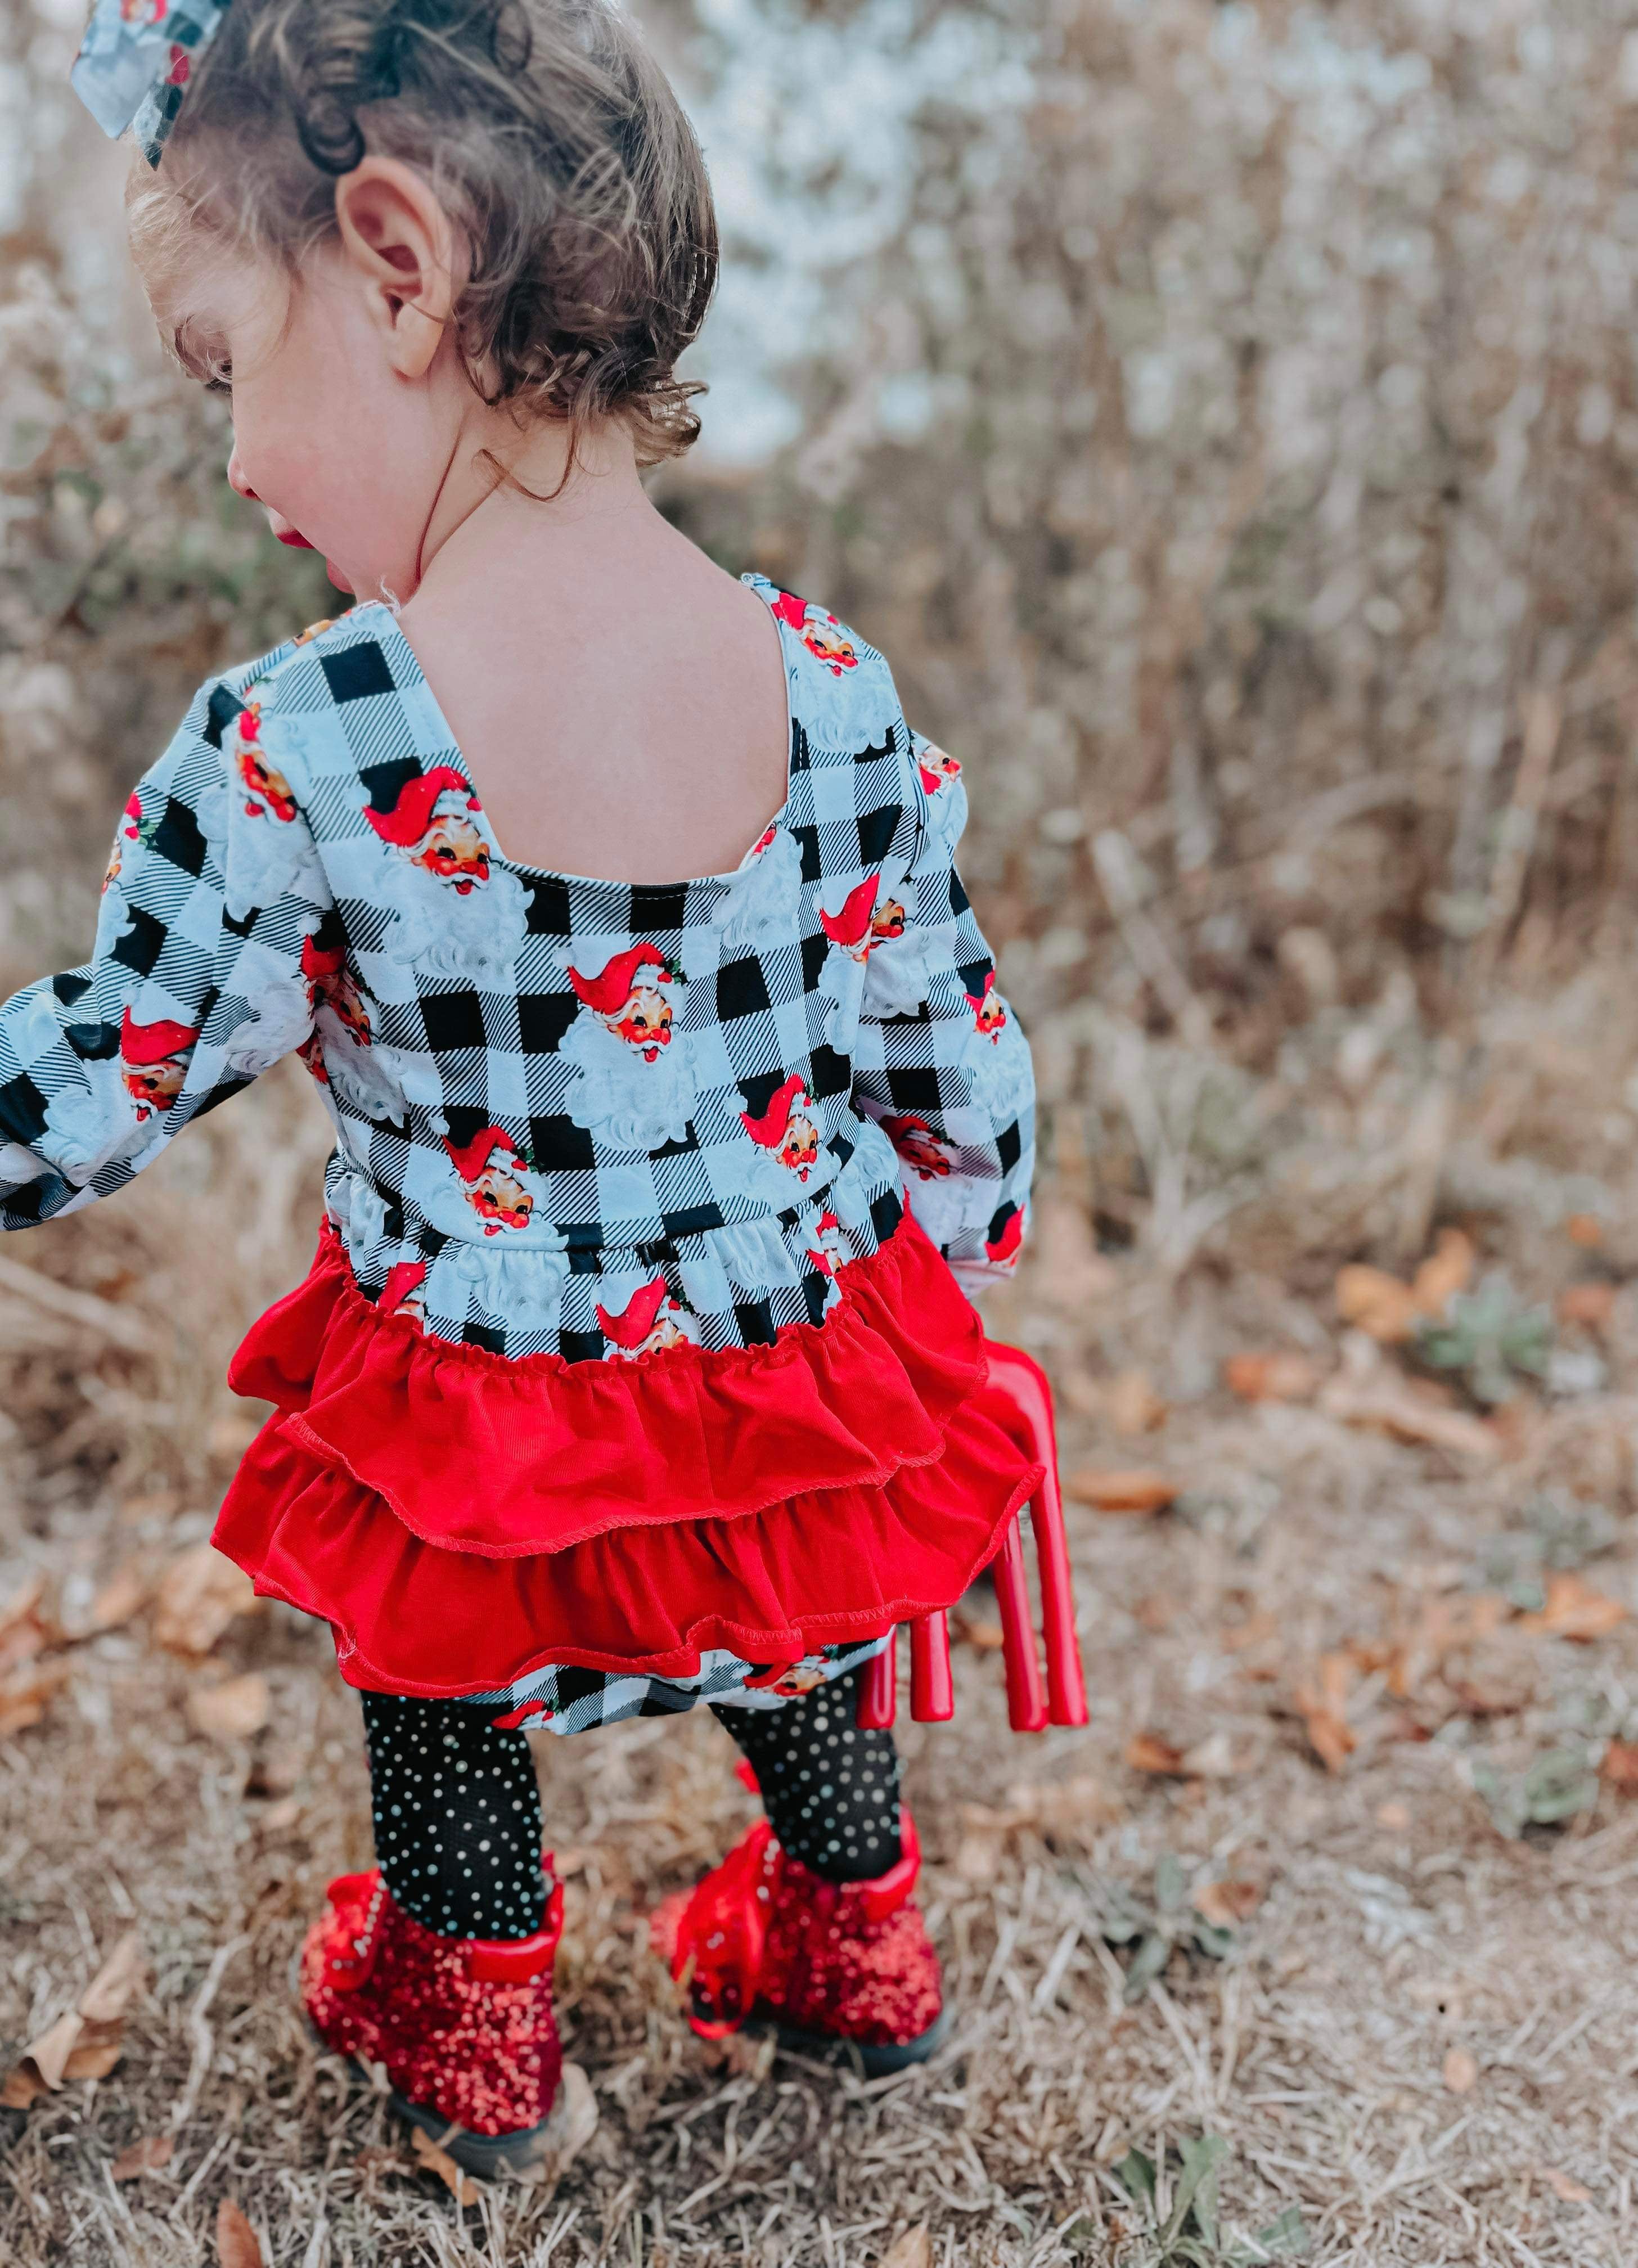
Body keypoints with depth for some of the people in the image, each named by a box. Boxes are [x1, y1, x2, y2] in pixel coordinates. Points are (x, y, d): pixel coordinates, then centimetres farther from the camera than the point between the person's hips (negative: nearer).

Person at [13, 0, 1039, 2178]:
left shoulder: (288, 759, -26)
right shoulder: (834, 692, -15)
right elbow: (958, 1077, -5)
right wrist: (938, 1286, 13)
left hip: (486, 1449, -2)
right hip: (811, 1391, 3)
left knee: (447, 1690, 29)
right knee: (800, 1655, 33)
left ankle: (468, 2022, 52)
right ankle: (852, 1947, 56)